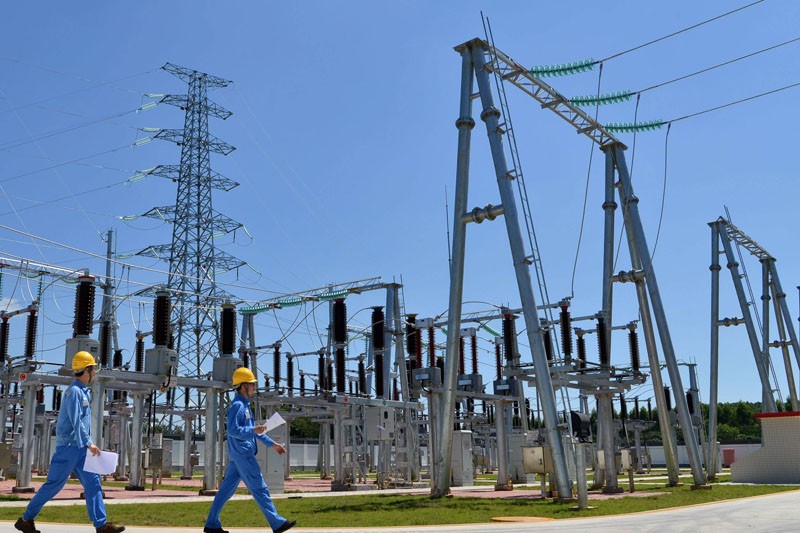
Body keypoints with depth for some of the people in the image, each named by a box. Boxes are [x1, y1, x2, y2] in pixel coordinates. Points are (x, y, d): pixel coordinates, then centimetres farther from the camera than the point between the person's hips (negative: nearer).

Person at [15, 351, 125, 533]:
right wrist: (89, 443, -22)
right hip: (69, 445, -9)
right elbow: (76, 421, -21)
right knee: (54, 484, -1)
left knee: (93, 482, 1)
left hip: (79, 448, 9)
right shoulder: (74, 391, -14)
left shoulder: (83, 392, 15)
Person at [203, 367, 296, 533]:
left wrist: (272, 444, 20)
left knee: (226, 489, 11)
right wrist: (253, 430, -32)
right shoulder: (237, 405, -14)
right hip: (242, 454, -10)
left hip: (242, 455, 10)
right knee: (259, 488, -7)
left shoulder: (245, 405, 18)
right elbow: (232, 430, -21)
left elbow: (252, 429, 23)